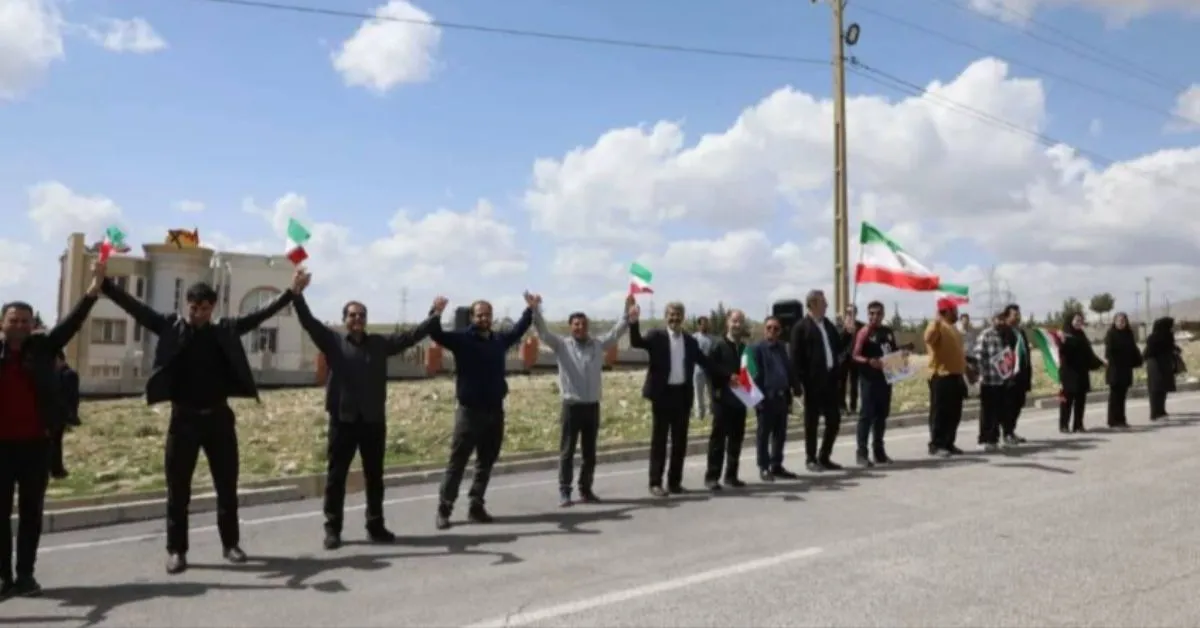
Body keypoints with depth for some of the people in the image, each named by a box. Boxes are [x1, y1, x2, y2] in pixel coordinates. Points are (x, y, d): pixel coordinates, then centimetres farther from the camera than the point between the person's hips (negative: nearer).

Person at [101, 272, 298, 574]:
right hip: (184, 418, -1)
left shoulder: (226, 330, 3)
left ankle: (231, 543, 23)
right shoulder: (170, 327, 0)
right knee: (178, 489, 5)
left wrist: (291, 291, -3)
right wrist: (104, 283, -19)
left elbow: (260, 315, 3)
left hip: (219, 417, 2)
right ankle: (176, 550, 18)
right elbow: (135, 308, -7)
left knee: (227, 486, 9)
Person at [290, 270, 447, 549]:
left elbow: (410, 336, 5)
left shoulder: (380, 343, 7)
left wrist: (434, 316, -3)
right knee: (336, 476, 5)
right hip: (343, 420, -2)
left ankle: (376, 526, 23)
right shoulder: (333, 341, 1)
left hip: (373, 420, 2)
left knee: (374, 476, 11)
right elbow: (309, 323, -10)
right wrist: (298, 294, -24)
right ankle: (333, 529, 17)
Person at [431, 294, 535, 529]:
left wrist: (530, 310, 34)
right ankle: (443, 510, 7)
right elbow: (436, 333, -19)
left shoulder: (499, 339, 9)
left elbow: (517, 331, 29)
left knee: (486, 462, 12)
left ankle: (476, 507, 22)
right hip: (469, 411, -5)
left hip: (495, 411, 6)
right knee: (457, 462, -1)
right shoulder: (462, 339, -6)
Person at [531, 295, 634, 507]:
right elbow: (543, 332, -13)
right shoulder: (561, 345, -2)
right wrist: (535, 309, -27)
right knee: (567, 452, 2)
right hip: (571, 406, -3)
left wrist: (627, 313, -6)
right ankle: (564, 492, 9)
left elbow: (616, 332, 7)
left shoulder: (598, 344, 8)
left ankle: (586, 490, 21)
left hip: (592, 406, 3)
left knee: (589, 453, 11)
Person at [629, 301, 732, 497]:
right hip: (663, 394, -4)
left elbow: (706, 363, 15)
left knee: (680, 441, 7)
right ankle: (655, 483, 7)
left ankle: (675, 482, 17)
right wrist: (633, 321, -31)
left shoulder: (690, 341, 11)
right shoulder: (656, 336, 0)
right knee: (659, 440, 1)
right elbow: (636, 342, -16)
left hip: (682, 394, 4)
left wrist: (727, 377, 10)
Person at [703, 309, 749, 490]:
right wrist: (716, 391, -15)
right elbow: (709, 369, -10)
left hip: (740, 399, 6)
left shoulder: (745, 348, 12)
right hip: (723, 399, -5)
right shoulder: (718, 346, -5)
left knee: (736, 439, 9)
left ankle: (731, 475, 18)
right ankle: (712, 476, 2)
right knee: (718, 438, -3)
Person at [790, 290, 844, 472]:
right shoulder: (801, 327, -7)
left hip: (830, 380, 7)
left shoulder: (829, 325, 14)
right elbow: (796, 357, -11)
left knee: (834, 419, 9)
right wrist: (801, 383, -15)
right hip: (813, 382, -7)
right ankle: (811, 459, 14)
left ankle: (824, 457, 22)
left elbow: (837, 349, 21)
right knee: (812, 422, 3)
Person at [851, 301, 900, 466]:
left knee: (882, 414, 12)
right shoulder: (864, 332, -7)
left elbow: (894, 351, 24)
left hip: (886, 377, 7)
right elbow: (855, 356, -14)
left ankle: (879, 450, 21)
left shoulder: (888, 331, 12)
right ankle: (861, 452, -4)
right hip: (869, 378, -7)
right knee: (867, 414, -7)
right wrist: (868, 361, -31)